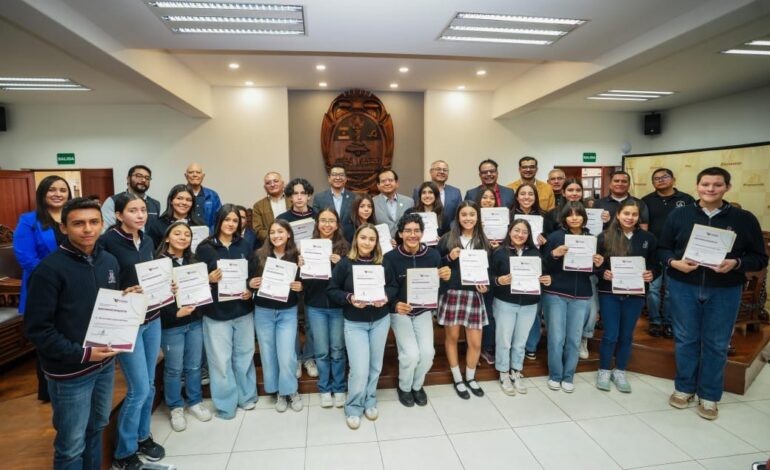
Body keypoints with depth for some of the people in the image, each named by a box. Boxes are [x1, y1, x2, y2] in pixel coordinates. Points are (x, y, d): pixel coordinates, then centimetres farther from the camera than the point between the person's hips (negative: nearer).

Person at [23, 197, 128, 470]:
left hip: (106, 363, 6)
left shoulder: (109, 261, 3)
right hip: (70, 371, -5)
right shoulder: (50, 269, -17)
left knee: (97, 428, 23)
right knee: (71, 445, 11)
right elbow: (37, 329, -16)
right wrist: (81, 354, -21)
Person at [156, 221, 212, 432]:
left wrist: (199, 309, -2)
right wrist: (175, 313, -24)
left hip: (195, 321, 5)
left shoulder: (193, 261, 8)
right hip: (170, 325, -4)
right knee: (174, 368, 8)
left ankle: (195, 402, 32)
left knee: (194, 365, 14)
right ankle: (175, 408, 27)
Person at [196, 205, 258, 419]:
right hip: (216, 312, -3)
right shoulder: (205, 248, -3)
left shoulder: (244, 246, 7)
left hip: (243, 309, 3)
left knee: (244, 355, 12)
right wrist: (209, 279, -23)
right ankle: (225, 404, 20)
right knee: (221, 359, 3)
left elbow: (254, 274, 9)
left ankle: (247, 396, 30)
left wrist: (251, 291, -8)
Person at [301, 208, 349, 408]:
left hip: (338, 306, -1)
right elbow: (302, 277, 1)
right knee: (321, 350, 10)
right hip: (315, 306, 1)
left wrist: (340, 263, -23)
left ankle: (339, 388, 26)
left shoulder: (344, 247, -2)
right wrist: (301, 266, -19)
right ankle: (325, 389, 27)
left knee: (337, 349, 9)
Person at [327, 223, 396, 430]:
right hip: (354, 323, -3)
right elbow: (331, 290, -8)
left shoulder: (382, 263, -3)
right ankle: (353, 408, 20)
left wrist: (386, 296, -16)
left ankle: (370, 402, 38)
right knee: (359, 370, -6)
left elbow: (393, 286, 5)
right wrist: (349, 298, -24)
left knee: (375, 366, 15)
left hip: (380, 321, 3)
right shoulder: (345, 263, -11)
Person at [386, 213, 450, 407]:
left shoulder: (433, 255, -7)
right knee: (411, 353, -16)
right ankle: (404, 387, 18)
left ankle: (417, 386, 22)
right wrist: (395, 305, -35)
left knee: (427, 352, -11)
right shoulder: (391, 257, -16)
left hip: (424, 311, 3)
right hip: (400, 312, -2)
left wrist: (445, 278, -21)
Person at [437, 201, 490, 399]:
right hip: (451, 294, -1)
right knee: (452, 337, 10)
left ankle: (470, 378, 31)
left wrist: (486, 285, -7)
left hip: (474, 295, 2)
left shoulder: (483, 241, 6)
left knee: (475, 342, 5)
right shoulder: (447, 239, -1)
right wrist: (449, 258, -15)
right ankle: (457, 379, 29)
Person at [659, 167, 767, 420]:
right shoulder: (678, 215, 0)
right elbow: (662, 248, 4)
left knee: (716, 344, 9)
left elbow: (759, 257, 1)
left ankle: (709, 396, 26)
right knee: (685, 339, 11)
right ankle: (684, 388, 29)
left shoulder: (745, 219, -1)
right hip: (684, 287, 0)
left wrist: (736, 263, -19)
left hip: (725, 291, 0)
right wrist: (673, 262, -16)